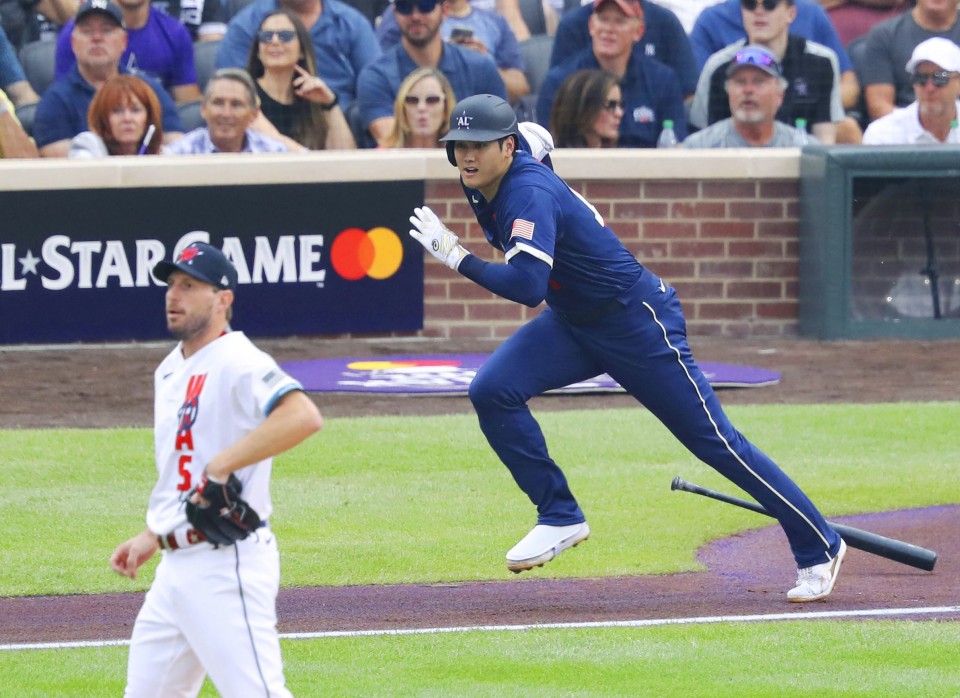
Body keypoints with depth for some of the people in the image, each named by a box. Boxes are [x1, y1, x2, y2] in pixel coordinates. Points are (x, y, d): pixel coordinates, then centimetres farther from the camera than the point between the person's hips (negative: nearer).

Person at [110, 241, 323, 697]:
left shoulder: (237, 364, -14)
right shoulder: (170, 371, 16)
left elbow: (304, 417, -32)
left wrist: (222, 465, -30)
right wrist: (152, 536, 21)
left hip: (227, 567, -10)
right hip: (176, 566, 10)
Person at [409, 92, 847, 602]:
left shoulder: (529, 192, -29)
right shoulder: (482, 188, -2)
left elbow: (528, 287, -41)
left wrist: (457, 257, -35)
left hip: (637, 322, -9)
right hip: (572, 324, 9)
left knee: (715, 442, -2)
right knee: (492, 391, -12)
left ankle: (819, 547, 10)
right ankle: (560, 517, -1)